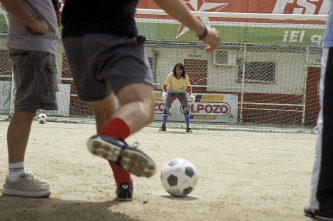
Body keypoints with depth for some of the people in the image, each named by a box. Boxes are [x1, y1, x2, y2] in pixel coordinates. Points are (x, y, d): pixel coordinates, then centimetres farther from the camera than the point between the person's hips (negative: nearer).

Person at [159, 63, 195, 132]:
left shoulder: (185, 77, -22)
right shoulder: (170, 76, -25)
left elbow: (188, 87, -6)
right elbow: (164, 85, -15)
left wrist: (191, 94, -21)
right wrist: (164, 92, -33)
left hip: (182, 92, 0)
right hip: (171, 91, 0)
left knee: (186, 109, -12)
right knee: (166, 108, -10)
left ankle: (188, 127, -3)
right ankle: (164, 126, 2)